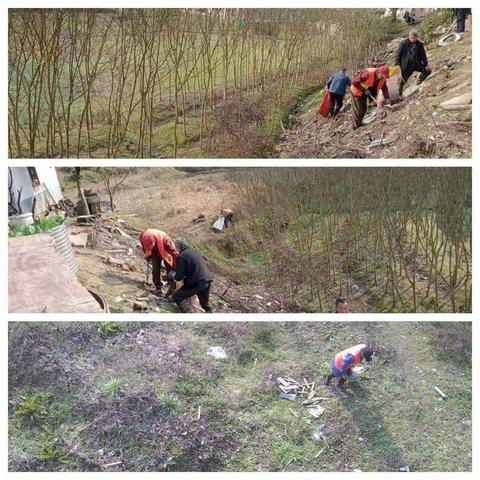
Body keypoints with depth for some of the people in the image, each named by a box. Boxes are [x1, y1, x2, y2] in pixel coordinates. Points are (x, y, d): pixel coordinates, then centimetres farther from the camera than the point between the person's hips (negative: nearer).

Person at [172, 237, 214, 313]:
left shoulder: (181, 256, -11)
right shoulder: (194, 251, 13)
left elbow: (179, 276, -10)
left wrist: (176, 278, 15)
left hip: (198, 283, -8)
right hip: (208, 280, 8)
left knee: (176, 296, 0)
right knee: (205, 303, 27)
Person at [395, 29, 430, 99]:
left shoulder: (419, 44, 2)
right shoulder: (404, 43, -9)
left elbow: (423, 55, 6)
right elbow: (399, 54, -6)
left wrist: (426, 65, -1)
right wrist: (397, 64, -12)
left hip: (417, 64, 4)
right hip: (407, 65, -3)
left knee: (428, 71, -4)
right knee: (403, 80, 0)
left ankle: (419, 80, 19)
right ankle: (400, 94, 18)